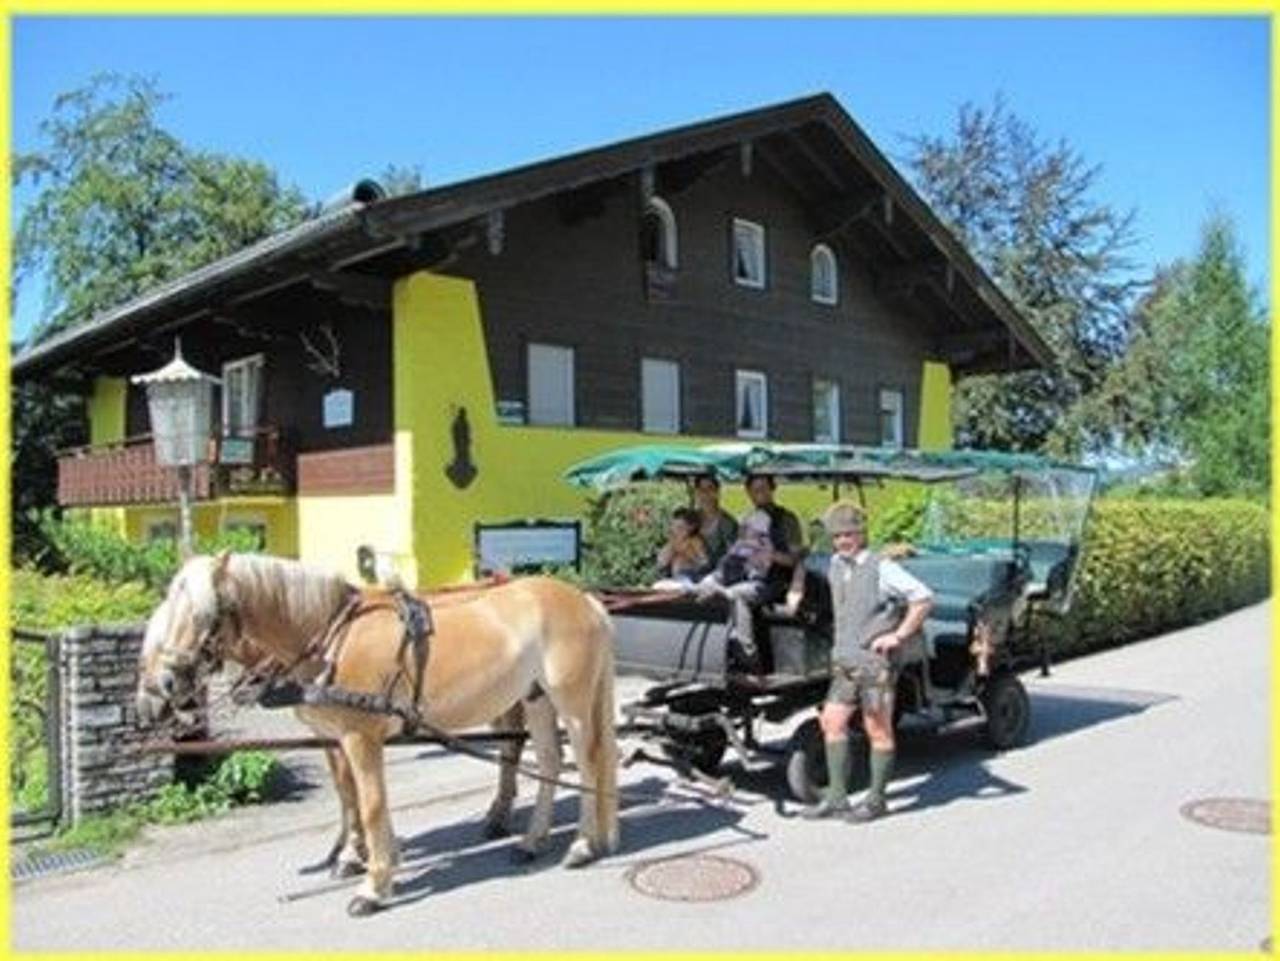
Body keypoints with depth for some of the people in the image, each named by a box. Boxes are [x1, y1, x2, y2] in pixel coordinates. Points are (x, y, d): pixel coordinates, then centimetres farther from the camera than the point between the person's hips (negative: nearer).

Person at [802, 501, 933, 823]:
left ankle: (875, 799, 15)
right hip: (845, 661, 7)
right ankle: (836, 798, 14)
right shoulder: (835, 564, 10)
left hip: (876, 661, -7)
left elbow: (923, 598, -14)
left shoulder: (882, 568, -11)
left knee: (878, 730, 2)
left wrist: (899, 635, -15)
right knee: (832, 722, 5)